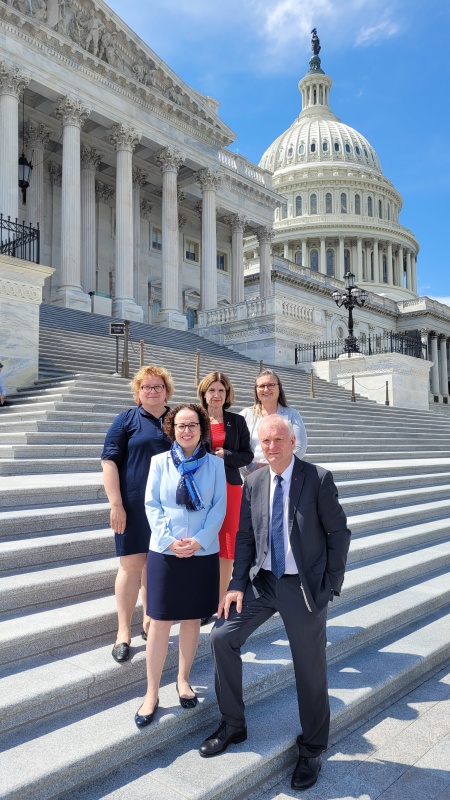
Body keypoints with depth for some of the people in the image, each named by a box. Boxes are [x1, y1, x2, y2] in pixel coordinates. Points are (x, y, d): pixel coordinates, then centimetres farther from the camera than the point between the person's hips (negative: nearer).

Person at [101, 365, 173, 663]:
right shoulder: (126, 420, 0)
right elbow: (110, 462, -5)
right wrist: (116, 504, -13)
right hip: (134, 506, -3)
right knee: (131, 565, -1)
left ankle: (150, 621, 27)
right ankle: (124, 631, 10)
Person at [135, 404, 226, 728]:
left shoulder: (215, 463, 1)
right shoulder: (160, 461, 1)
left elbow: (219, 507, -3)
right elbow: (152, 505, -3)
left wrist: (198, 540, -14)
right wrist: (169, 540, -14)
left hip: (202, 552, 1)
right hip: (165, 551, -1)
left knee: (192, 619, 13)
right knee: (159, 622, 2)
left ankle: (183, 680, 32)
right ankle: (152, 693, 14)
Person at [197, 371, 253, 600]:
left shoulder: (237, 421, 7)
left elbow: (247, 455, 7)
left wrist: (225, 456, -9)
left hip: (229, 487, 1)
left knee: (227, 546, 4)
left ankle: (221, 601, 18)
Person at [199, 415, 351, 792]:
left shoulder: (319, 478, -12)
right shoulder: (253, 482, 1)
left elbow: (339, 533, -7)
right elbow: (245, 537, 4)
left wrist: (331, 584, -8)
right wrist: (237, 585, -3)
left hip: (306, 587, -4)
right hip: (263, 581, 4)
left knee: (310, 670, 8)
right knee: (222, 637, 1)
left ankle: (312, 750, 33)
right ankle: (233, 724, 24)